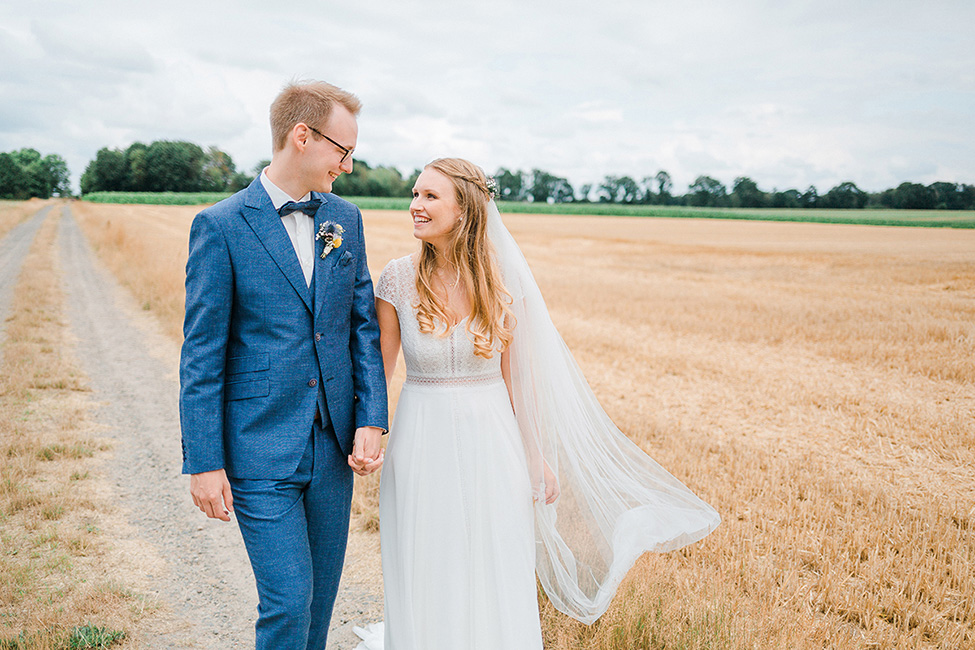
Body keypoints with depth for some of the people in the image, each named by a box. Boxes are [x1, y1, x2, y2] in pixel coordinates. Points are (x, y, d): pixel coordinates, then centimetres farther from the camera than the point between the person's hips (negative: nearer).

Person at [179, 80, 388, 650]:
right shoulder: (222, 226, -9)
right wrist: (204, 462, -9)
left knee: (322, 593, 16)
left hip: (334, 445, 5)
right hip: (261, 452, -5)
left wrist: (371, 419, -2)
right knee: (288, 602, -2)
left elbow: (363, 324, 8)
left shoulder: (345, 218, 7)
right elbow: (202, 355, -8)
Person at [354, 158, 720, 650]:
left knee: (495, 583, 12)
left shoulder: (503, 281, -4)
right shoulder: (399, 279, -7)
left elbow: (515, 374, 3)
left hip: (492, 444, 1)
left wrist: (537, 456, 5)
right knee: (427, 583, 11)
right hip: (424, 444, 0)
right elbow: (379, 368, 0)